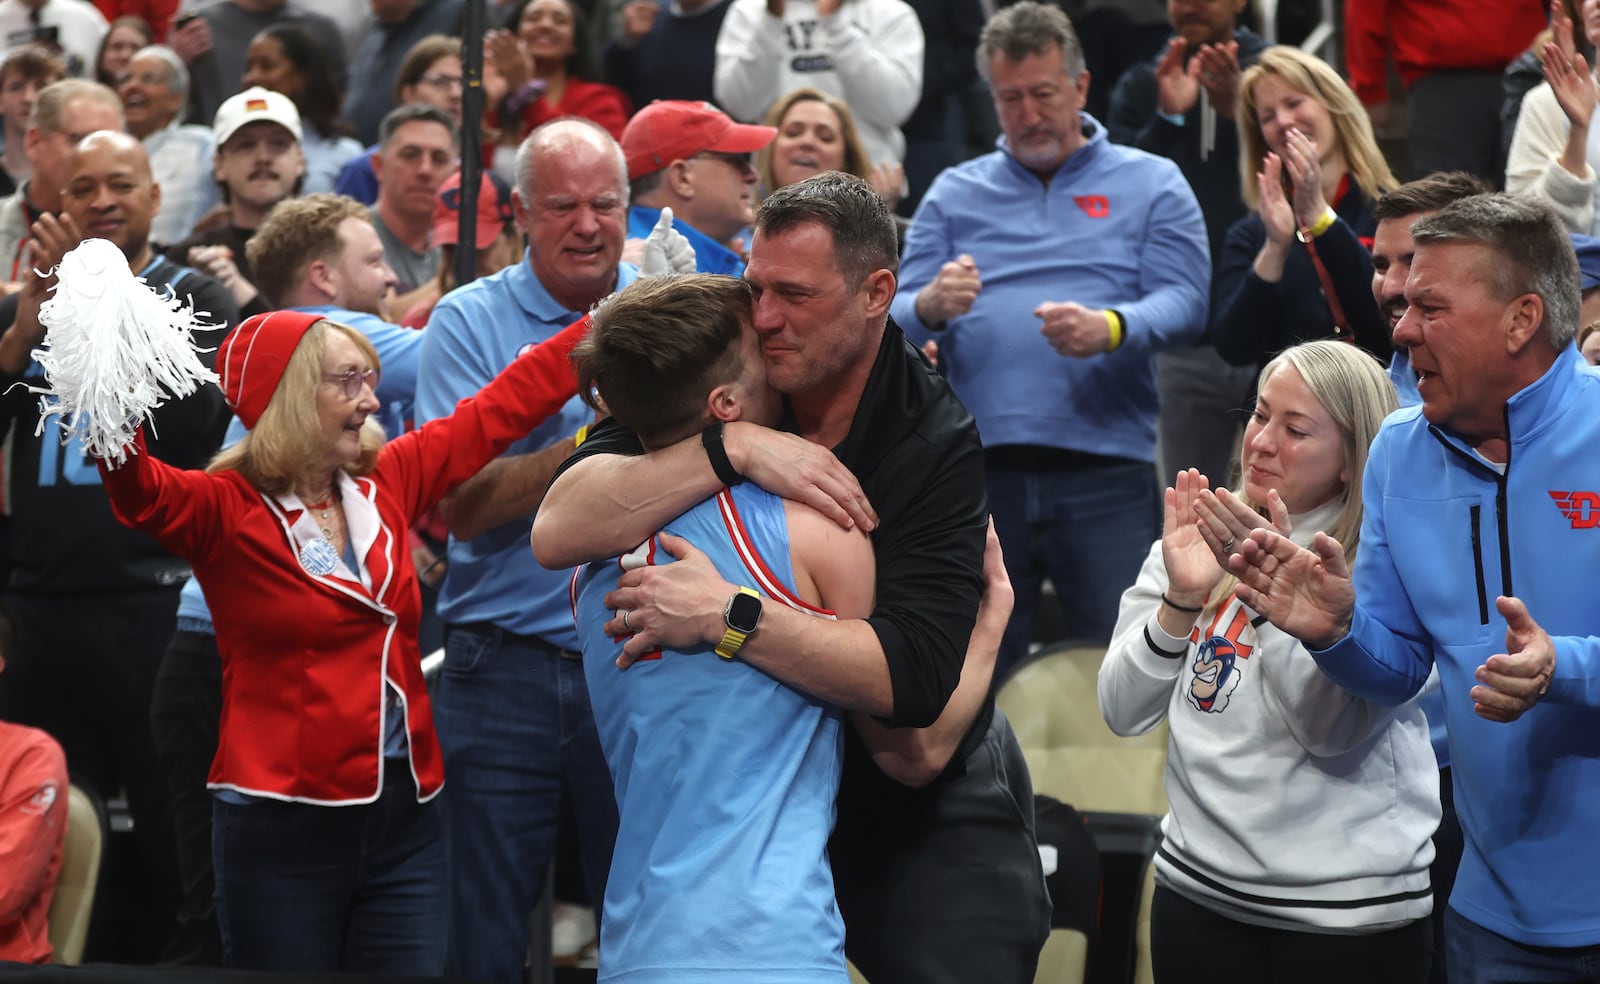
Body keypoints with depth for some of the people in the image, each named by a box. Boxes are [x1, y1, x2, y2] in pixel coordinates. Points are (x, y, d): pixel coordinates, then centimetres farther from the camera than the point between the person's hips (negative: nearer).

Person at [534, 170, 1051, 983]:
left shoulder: (940, 449, -22)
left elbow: (915, 680, -34)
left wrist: (728, 615, -41)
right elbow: (556, 532, -24)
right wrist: (732, 450, -33)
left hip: (928, 811, -3)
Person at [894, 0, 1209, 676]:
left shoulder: (1151, 184, 11)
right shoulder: (954, 194, 17)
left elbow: (1184, 303, -2)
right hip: (979, 473, 2)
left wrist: (1110, 330, -22)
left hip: (1106, 474, -2)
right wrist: (932, 307, -15)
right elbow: (897, 322, 9)